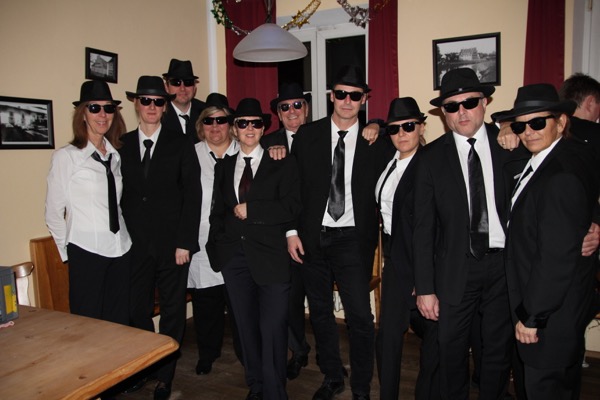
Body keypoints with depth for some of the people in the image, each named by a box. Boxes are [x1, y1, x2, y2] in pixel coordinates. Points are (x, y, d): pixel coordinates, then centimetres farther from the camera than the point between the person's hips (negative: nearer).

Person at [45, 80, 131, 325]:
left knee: (121, 323, 11)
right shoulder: (66, 157, -5)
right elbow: (54, 213, -2)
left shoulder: (116, 155, 11)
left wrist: (125, 238, 10)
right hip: (86, 253, -5)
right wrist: (67, 251, 2)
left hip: (121, 250, 5)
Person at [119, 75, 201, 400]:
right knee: (137, 311, 8)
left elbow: (192, 195, -3)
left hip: (172, 243, -1)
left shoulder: (180, 145, 1)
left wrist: (185, 242, -9)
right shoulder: (121, 145, 7)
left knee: (173, 312, 9)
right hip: (134, 245, 2)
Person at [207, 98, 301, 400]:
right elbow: (217, 210, 17)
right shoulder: (224, 167, 15)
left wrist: (251, 210, -11)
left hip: (270, 256, -4)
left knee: (273, 329, -4)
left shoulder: (282, 164, 1)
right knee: (246, 327, 13)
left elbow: (291, 207, -9)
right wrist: (216, 244, 6)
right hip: (233, 257, 4)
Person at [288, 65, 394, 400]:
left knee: (360, 316, -3)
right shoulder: (308, 135, 2)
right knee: (321, 312, 15)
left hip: (354, 239, -2)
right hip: (312, 237, 3)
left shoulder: (377, 142, -1)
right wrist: (292, 231, -1)